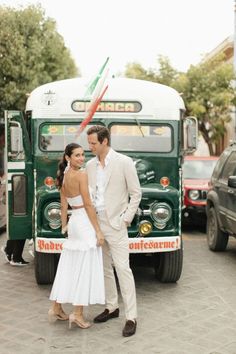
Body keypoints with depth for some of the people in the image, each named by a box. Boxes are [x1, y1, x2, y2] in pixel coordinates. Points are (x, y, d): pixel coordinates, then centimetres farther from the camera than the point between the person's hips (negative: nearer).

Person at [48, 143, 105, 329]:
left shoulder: (64, 176, 9)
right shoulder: (81, 174, -14)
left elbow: (64, 204, 12)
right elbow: (88, 204, -16)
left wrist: (64, 226, 20)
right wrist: (98, 230, -14)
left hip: (74, 221, 8)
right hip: (85, 223, -8)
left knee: (68, 268, 13)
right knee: (85, 269, -1)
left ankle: (56, 308, 20)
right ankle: (78, 314, 1)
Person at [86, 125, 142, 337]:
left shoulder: (124, 162, -8)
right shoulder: (90, 165, 9)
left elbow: (136, 194, -4)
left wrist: (126, 219, -9)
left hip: (115, 224, -6)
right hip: (95, 223, 6)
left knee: (122, 268, -8)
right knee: (104, 268, 13)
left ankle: (131, 317, -4)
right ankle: (112, 307, 27)